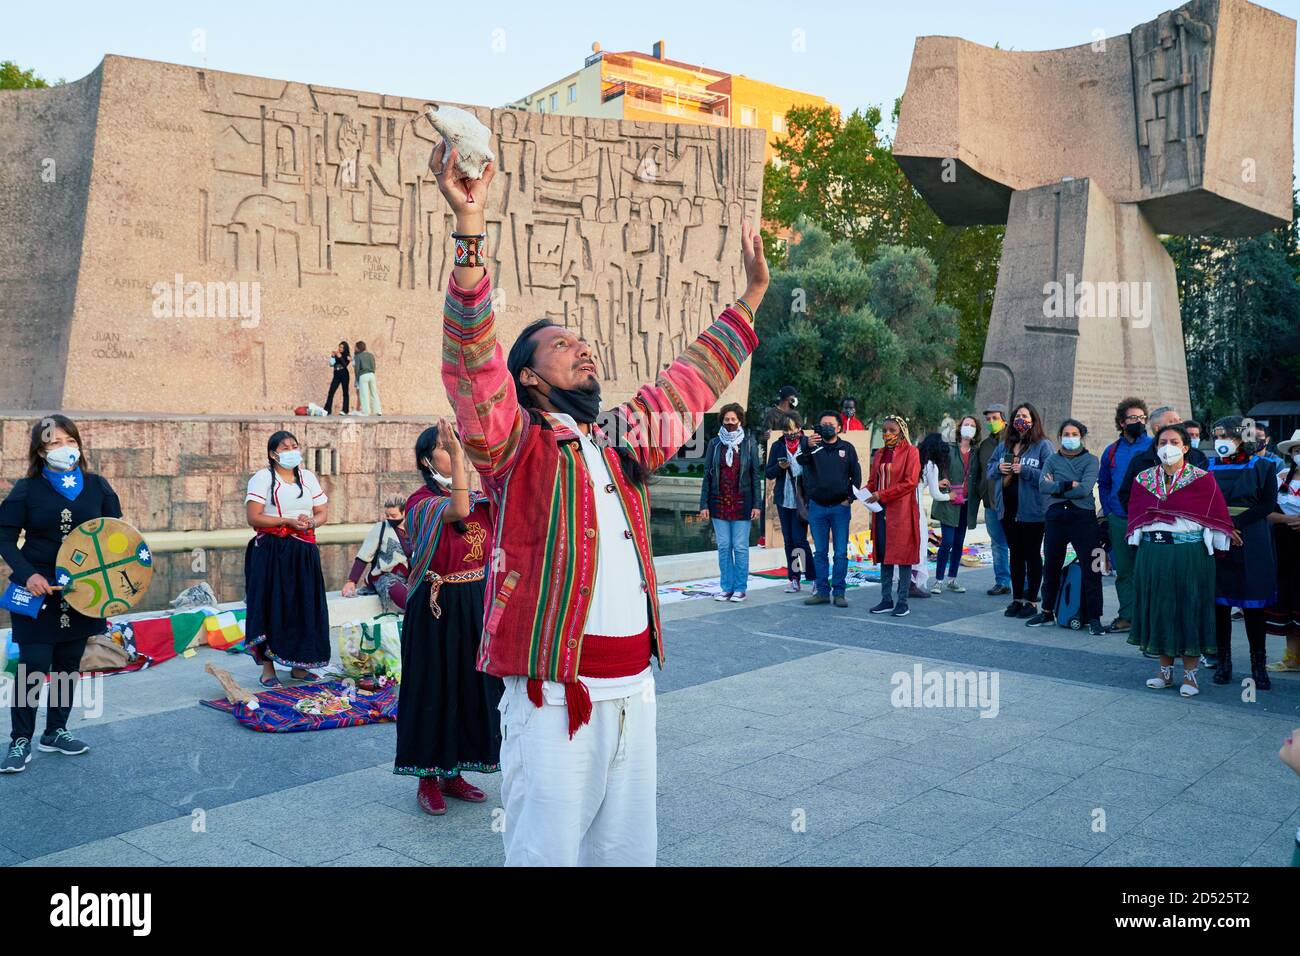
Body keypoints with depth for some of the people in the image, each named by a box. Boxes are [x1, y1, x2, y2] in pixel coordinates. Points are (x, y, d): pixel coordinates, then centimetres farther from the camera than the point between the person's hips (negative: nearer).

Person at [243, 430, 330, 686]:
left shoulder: (308, 477, 13)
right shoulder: (262, 477, -2)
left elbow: (323, 513, 12)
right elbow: (253, 517, -11)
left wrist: (310, 522, -10)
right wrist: (288, 521, -19)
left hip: (304, 553, 5)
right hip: (271, 553, -5)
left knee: (304, 605, 5)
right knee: (271, 606, -4)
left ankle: (298, 665, 16)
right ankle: (268, 668, 4)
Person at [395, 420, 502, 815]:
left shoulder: (480, 498, 8)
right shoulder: (421, 502, -12)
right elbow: (458, 510, -31)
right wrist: (457, 455, -33)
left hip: (476, 605, 6)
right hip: (436, 608, -6)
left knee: (472, 687, 12)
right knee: (433, 690, 3)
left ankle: (453, 773, 26)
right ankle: (428, 779, 17)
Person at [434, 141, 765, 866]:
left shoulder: (622, 439, 16)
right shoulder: (516, 443, -2)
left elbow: (692, 381, 26)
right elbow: (473, 361, -18)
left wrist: (752, 294, 30)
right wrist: (472, 232, -30)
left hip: (634, 687, 6)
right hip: (553, 692, -6)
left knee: (628, 851, 15)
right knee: (547, 853, 0)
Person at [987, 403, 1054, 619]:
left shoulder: (1043, 446, -7)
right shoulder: (1005, 445, 12)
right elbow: (990, 467, 18)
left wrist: (1024, 470, -21)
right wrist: (998, 468, -3)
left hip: (1032, 510, -6)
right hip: (1008, 509, 6)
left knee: (1032, 555, 3)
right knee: (1015, 554, 13)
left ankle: (1032, 601, 11)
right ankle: (1017, 599, 22)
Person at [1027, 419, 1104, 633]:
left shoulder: (1091, 460, 3)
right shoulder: (1052, 460, 12)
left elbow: (1084, 489, -13)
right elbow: (1043, 486, -5)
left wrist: (1056, 487, -6)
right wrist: (1068, 485, -14)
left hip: (1083, 517, -3)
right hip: (1055, 517, 3)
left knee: (1091, 569, -5)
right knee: (1051, 567, 11)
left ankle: (1094, 617, 2)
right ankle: (1047, 612, 24)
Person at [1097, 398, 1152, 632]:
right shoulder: (1112, 451, 10)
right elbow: (1103, 484, 20)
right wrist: (1108, 513, 10)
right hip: (1118, 520, 4)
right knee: (1123, 571, 8)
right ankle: (1127, 616, 16)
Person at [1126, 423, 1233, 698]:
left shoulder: (1202, 479, 1)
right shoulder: (1143, 479, 11)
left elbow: (1215, 516, -2)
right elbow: (1136, 515, 11)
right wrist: (1139, 543, 4)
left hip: (1190, 553, -3)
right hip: (1152, 551, 3)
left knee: (1189, 608, 1)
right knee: (1158, 607, 7)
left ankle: (1190, 675, 10)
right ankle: (1166, 671, 19)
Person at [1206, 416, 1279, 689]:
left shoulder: (1262, 467, 2)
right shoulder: (1210, 468, 8)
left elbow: (1267, 505, -5)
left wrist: (1233, 523, -15)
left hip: (1251, 547, -2)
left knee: (1253, 605, 1)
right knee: (1220, 603, 3)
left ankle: (1258, 666, 9)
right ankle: (1223, 662, 13)